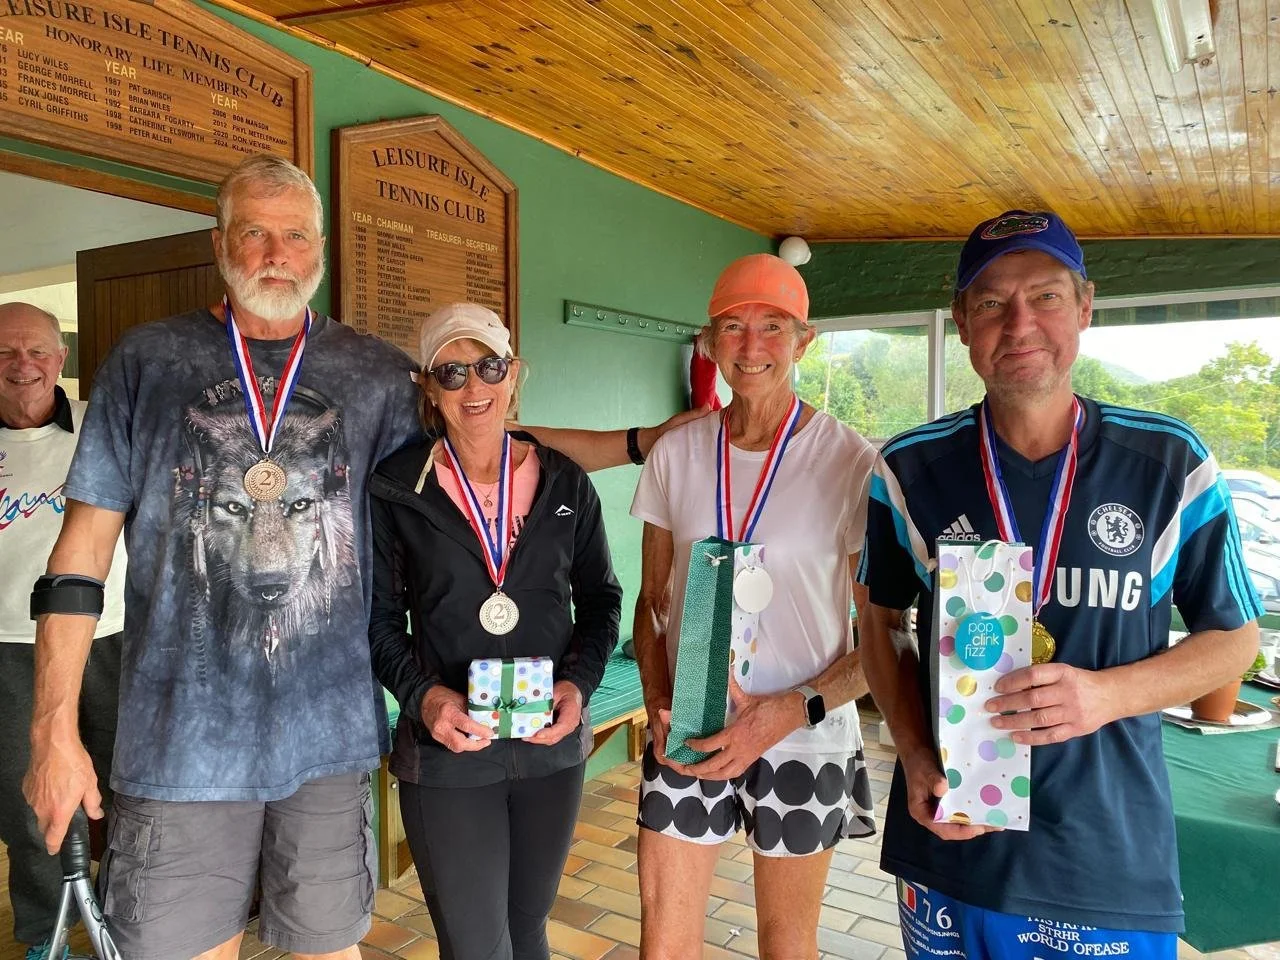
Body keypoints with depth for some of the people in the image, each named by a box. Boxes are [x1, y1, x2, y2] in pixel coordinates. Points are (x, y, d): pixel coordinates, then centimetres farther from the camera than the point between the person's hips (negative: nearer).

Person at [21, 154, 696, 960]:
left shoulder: (376, 372, 4)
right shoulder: (148, 360, 2)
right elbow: (83, 550, 2)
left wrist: (638, 440, 5)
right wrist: (55, 729, -2)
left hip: (329, 731, 1)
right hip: (182, 735, 0)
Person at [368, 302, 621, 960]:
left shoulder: (565, 483, 1)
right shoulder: (396, 489, -4)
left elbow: (601, 599, 8)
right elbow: (381, 618, 1)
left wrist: (579, 683, -8)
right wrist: (421, 695, -15)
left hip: (552, 743, 3)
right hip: (447, 750, -2)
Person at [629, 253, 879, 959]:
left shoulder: (852, 463, -10)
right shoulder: (676, 454, -1)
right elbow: (652, 602, 8)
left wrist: (797, 709, -18)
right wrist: (658, 704, -6)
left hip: (803, 739, -2)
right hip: (687, 734, 2)